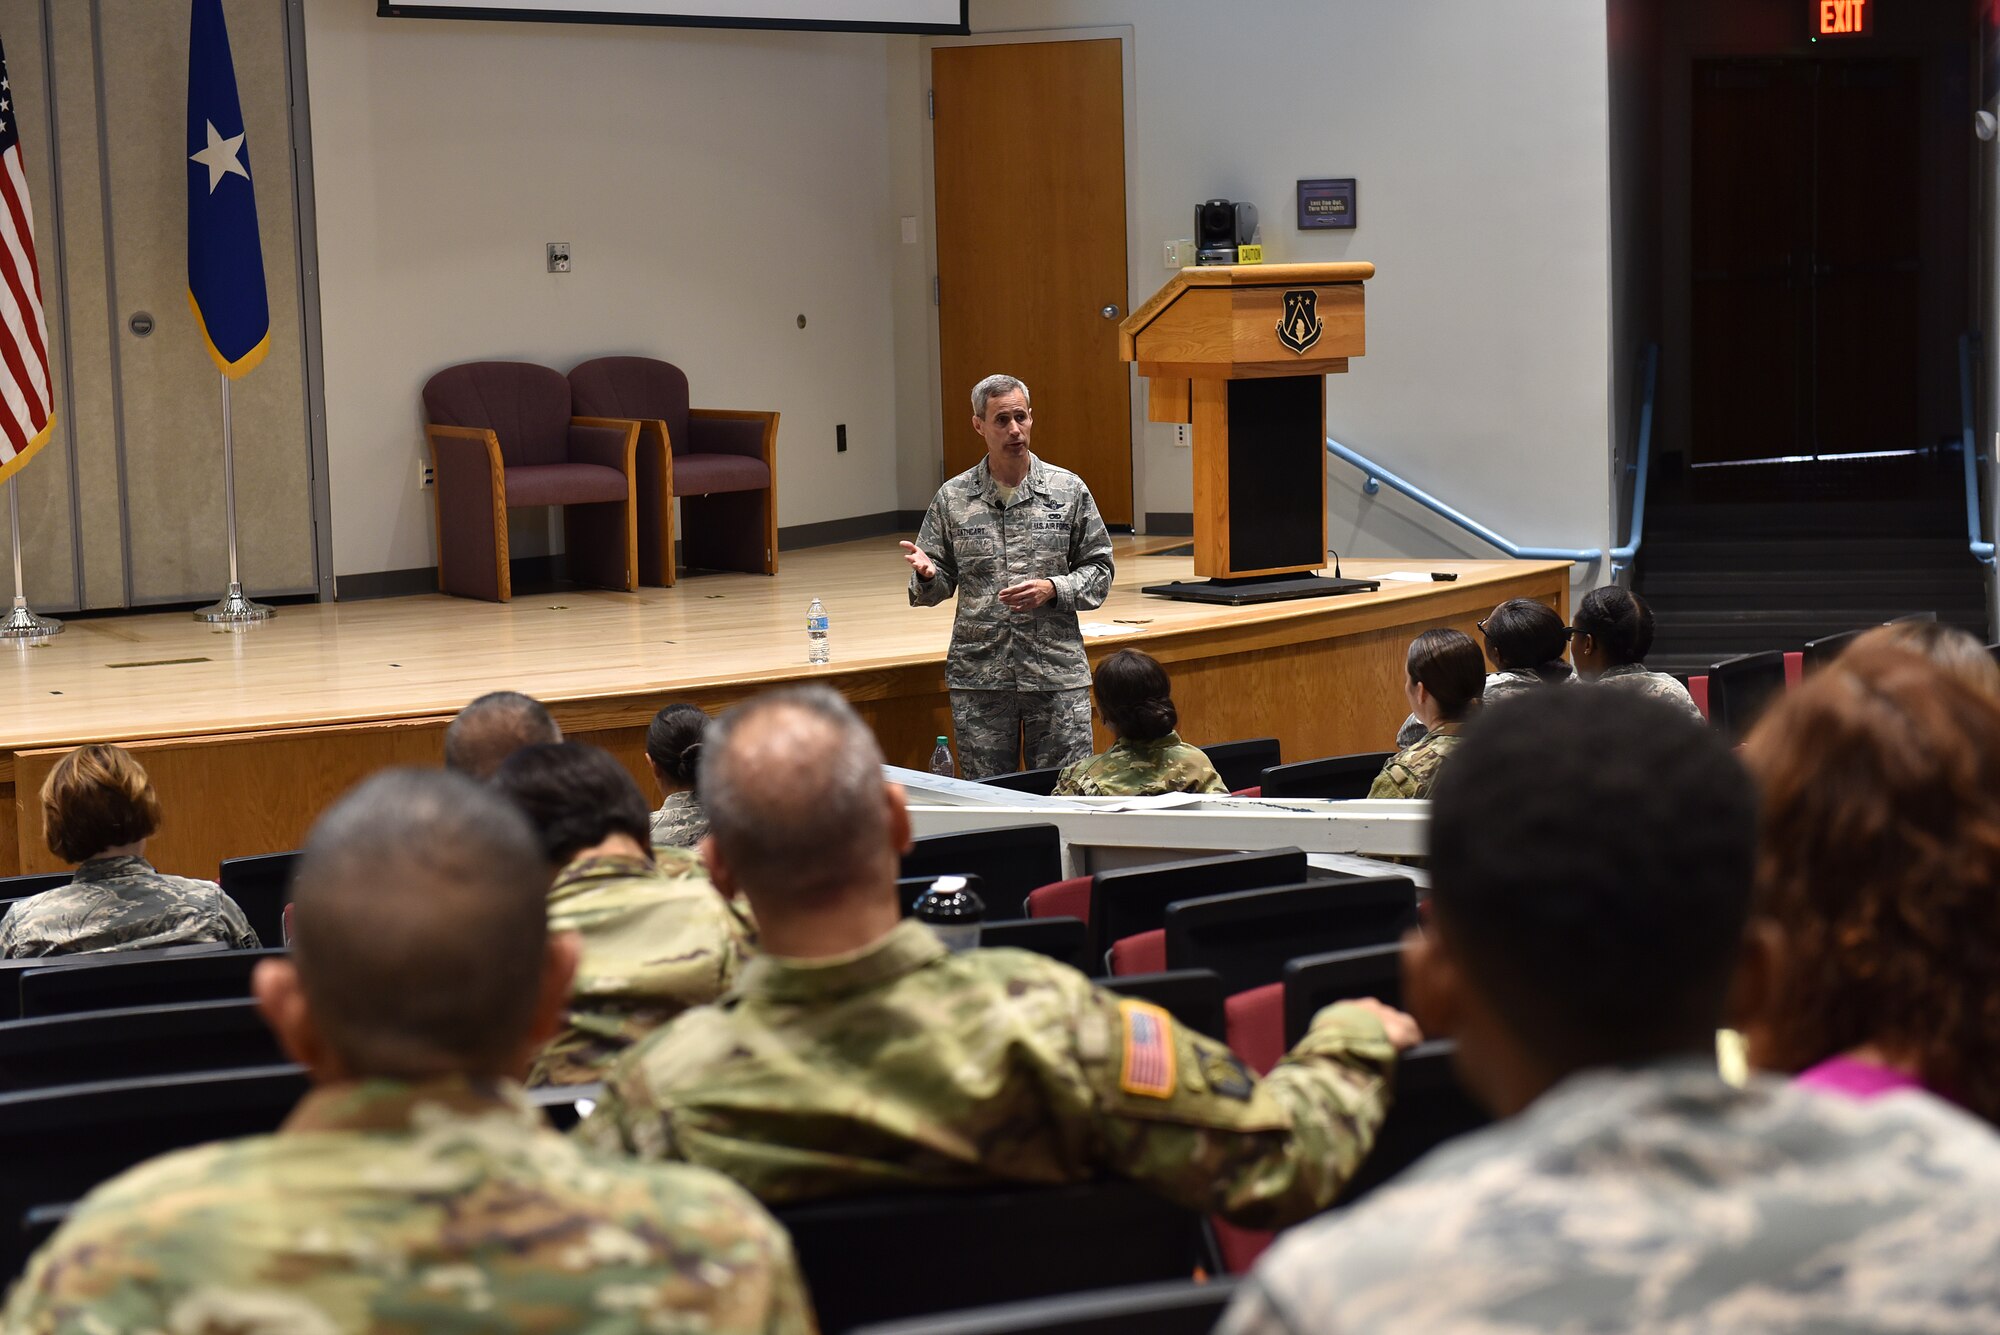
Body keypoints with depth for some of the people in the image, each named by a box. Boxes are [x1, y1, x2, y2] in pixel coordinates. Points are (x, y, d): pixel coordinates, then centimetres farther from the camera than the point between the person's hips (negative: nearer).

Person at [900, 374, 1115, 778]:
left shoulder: (1068, 491, 4)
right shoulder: (952, 498, 6)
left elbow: (1099, 571, 5)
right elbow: (938, 588, 9)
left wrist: (1053, 589, -13)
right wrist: (927, 576, -14)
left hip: (1057, 674, -1)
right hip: (979, 679, 1)